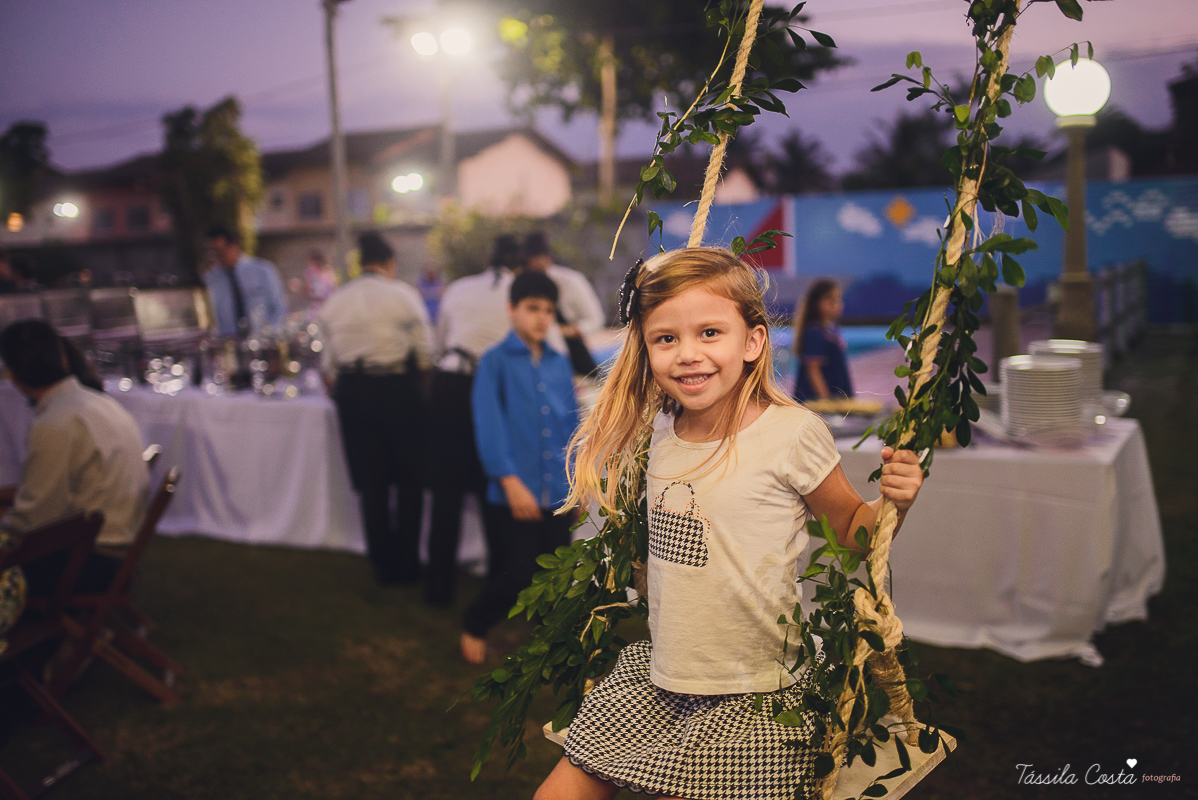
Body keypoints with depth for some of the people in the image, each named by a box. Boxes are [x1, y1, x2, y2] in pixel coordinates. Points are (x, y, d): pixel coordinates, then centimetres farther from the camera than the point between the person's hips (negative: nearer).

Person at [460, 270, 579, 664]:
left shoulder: (560, 364, 10)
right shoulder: (495, 362, -2)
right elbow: (489, 425, -8)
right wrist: (511, 481, -14)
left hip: (558, 491, 4)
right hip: (516, 492, -4)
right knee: (517, 575, -2)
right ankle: (474, 625, 24)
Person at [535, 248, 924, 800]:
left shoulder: (793, 434, -16)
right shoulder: (659, 428, 1)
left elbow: (852, 533, -3)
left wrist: (893, 503, -20)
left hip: (748, 697, -5)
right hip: (654, 679, 6)